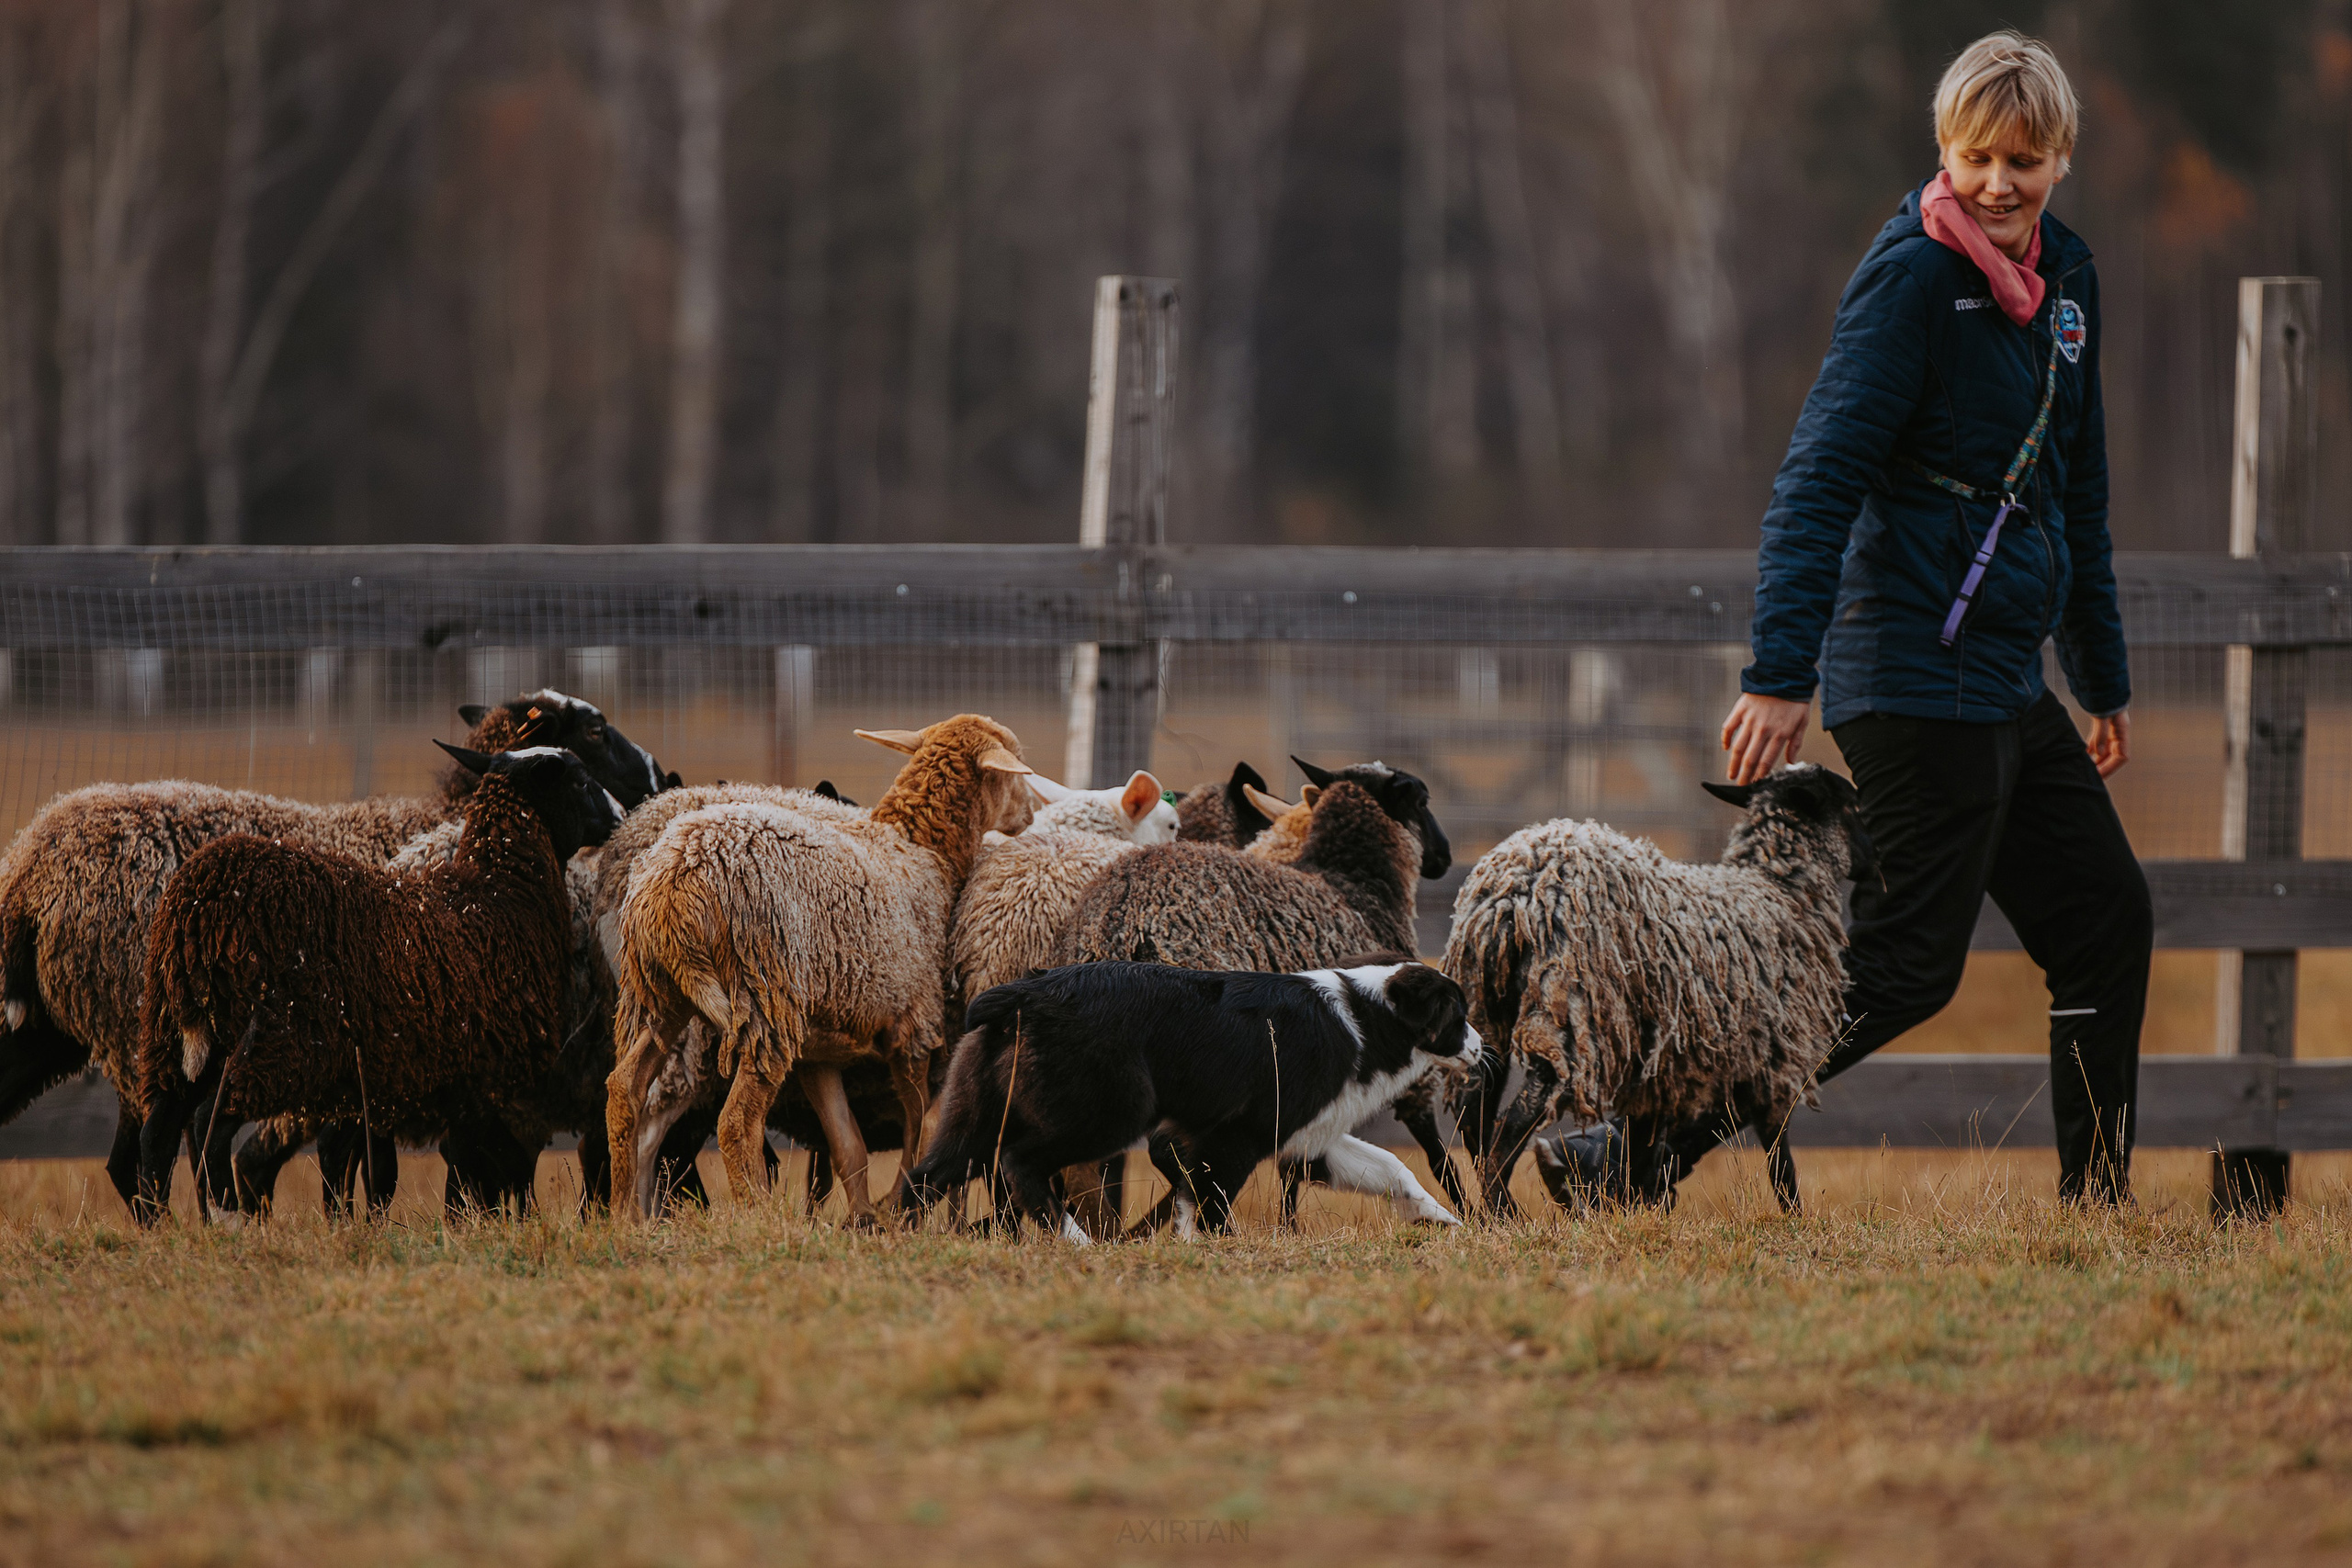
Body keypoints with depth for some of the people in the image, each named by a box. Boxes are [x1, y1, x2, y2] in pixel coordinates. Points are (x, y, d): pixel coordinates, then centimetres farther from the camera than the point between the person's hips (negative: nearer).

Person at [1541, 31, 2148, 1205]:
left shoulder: (2063, 275, 13)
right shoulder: (1912, 275, -13)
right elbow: (1821, 478, -19)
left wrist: (2105, 679, 27)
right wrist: (1780, 672, -27)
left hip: (2006, 683, 9)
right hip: (1920, 677, -9)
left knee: (2106, 920, 11)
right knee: (1903, 965, -10)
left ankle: (2098, 1199, 19)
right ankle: (1637, 1152, -11)